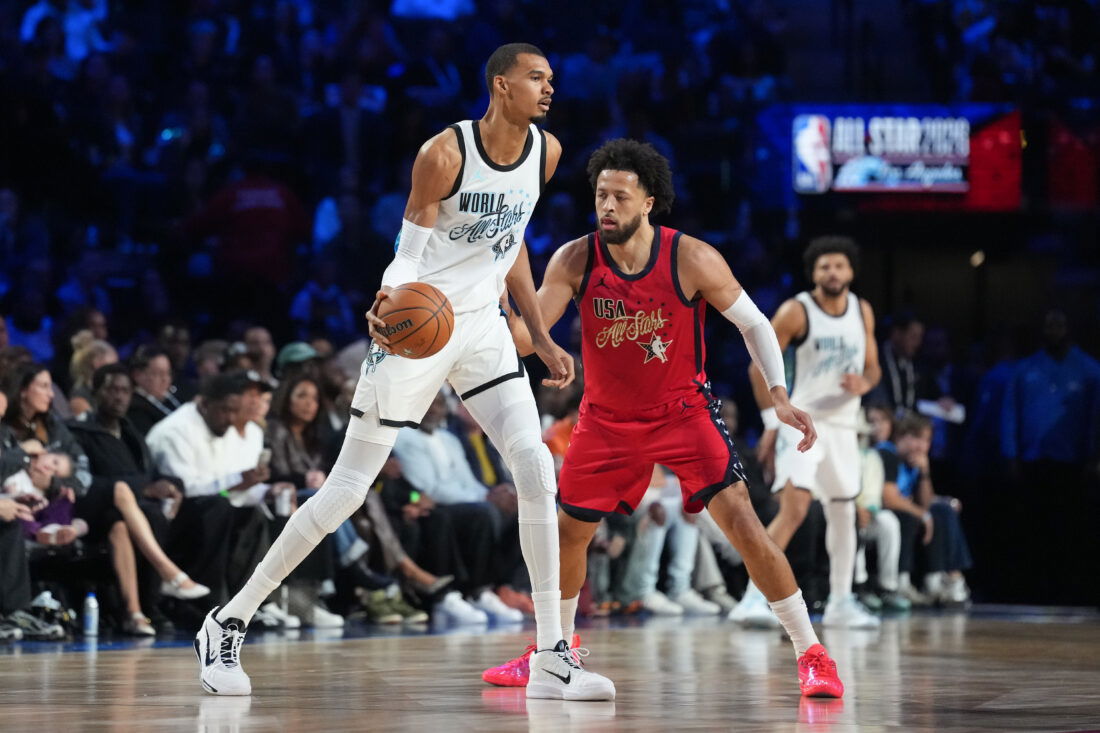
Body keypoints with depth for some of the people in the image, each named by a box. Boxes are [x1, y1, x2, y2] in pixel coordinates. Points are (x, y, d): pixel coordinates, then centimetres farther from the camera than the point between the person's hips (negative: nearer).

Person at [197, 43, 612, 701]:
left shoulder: (545, 152, 2)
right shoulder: (445, 154, -18)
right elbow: (409, 255, -15)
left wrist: (543, 339, 17)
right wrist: (387, 306, -36)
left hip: (483, 326, 6)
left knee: (536, 469, -11)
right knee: (348, 490, -3)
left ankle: (552, 656, -6)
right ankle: (229, 625, 10)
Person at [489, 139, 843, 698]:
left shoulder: (692, 260, -19)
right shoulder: (575, 261, -14)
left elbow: (753, 323, -8)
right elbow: (526, 333, -18)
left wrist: (779, 396, -19)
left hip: (683, 411, -3)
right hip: (607, 418, 3)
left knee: (742, 523, -17)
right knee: (568, 533, 10)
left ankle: (810, 653, -11)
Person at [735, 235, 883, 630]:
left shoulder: (863, 312, 5)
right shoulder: (796, 312, -11)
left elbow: (872, 367, 14)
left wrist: (864, 383, -10)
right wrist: (772, 421, -12)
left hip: (843, 423, 6)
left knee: (844, 512, 13)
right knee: (794, 507, -21)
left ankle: (841, 603, 26)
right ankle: (754, 597, -21)